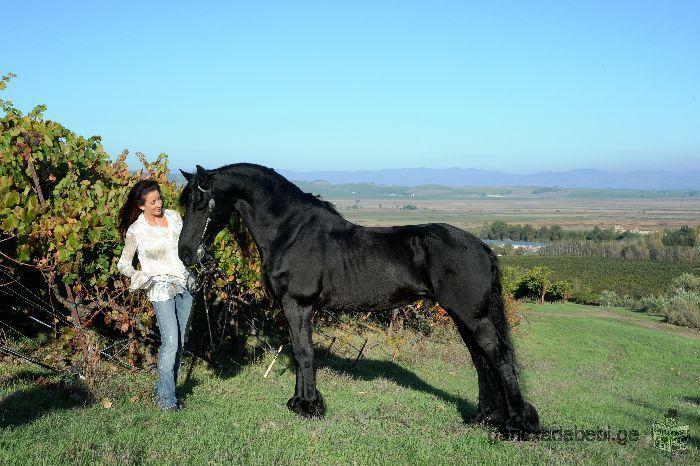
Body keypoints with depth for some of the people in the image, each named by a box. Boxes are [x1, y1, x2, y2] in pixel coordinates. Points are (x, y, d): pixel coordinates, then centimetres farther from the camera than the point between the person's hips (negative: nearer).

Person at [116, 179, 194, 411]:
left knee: (180, 342, 8)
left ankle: (167, 390, 20)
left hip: (184, 284, 5)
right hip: (161, 288, -5)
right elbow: (123, 263, 1)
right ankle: (165, 396, -2)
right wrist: (136, 276, -18)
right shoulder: (135, 231, -8)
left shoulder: (174, 216, 3)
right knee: (170, 342, -13)